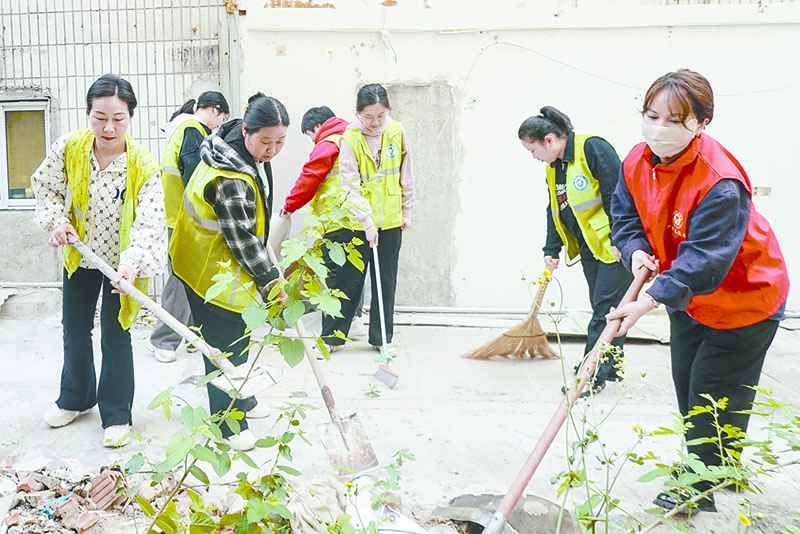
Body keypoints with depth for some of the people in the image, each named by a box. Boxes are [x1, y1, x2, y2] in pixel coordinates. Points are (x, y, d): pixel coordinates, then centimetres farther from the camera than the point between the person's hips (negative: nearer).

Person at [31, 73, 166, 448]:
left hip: (121, 261, -4)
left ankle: (116, 414, 19)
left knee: (115, 334, 2)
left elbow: (150, 222, -31)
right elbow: (46, 186, 3)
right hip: (79, 255, 4)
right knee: (75, 328, 18)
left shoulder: (143, 164, -25)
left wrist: (133, 262, -46)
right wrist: (57, 220, -13)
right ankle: (76, 398, 41)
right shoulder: (68, 149, -16)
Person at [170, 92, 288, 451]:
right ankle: (229, 423, 11)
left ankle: (240, 399, 40)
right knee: (224, 343, -2)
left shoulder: (252, 152, -2)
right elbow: (242, 239, -28)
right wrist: (270, 280, -20)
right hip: (209, 269, -10)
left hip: (230, 263, 10)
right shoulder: (229, 180, -34)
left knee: (238, 336, 22)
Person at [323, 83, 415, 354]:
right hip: (356, 223, -3)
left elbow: (406, 174, 8)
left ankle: (381, 337, 23)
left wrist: (406, 211, 10)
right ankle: (331, 336, 18)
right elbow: (351, 186, -17)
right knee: (347, 280, 4)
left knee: (386, 280, 10)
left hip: (390, 221, 3)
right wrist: (367, 222, -24)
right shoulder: (350, 139, -13)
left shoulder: (397, 132, -2)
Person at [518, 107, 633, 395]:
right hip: (589, 248, 9)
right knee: (602, 308, 14)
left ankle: (591, 374, -1)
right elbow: (555, 211, 17)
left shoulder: (593, 149, -17)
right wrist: (552, 250, 13)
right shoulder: (554, 167, 10)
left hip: (615, 245, -9)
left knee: (605, 308, -5)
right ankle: (610, 366, 25)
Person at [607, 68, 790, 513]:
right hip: (687, 296, 8)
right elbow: (626, 215, -1)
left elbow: (703, 259, -37)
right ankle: (699, 467, 39)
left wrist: (650, 301, -45)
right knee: (686, 382, 18)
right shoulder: (638, 162, -11)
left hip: (743, 297, -8)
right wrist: (637, 252, -22)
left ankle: (701, 489, 19)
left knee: (714, 395, 1)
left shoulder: (720, 183, -35)